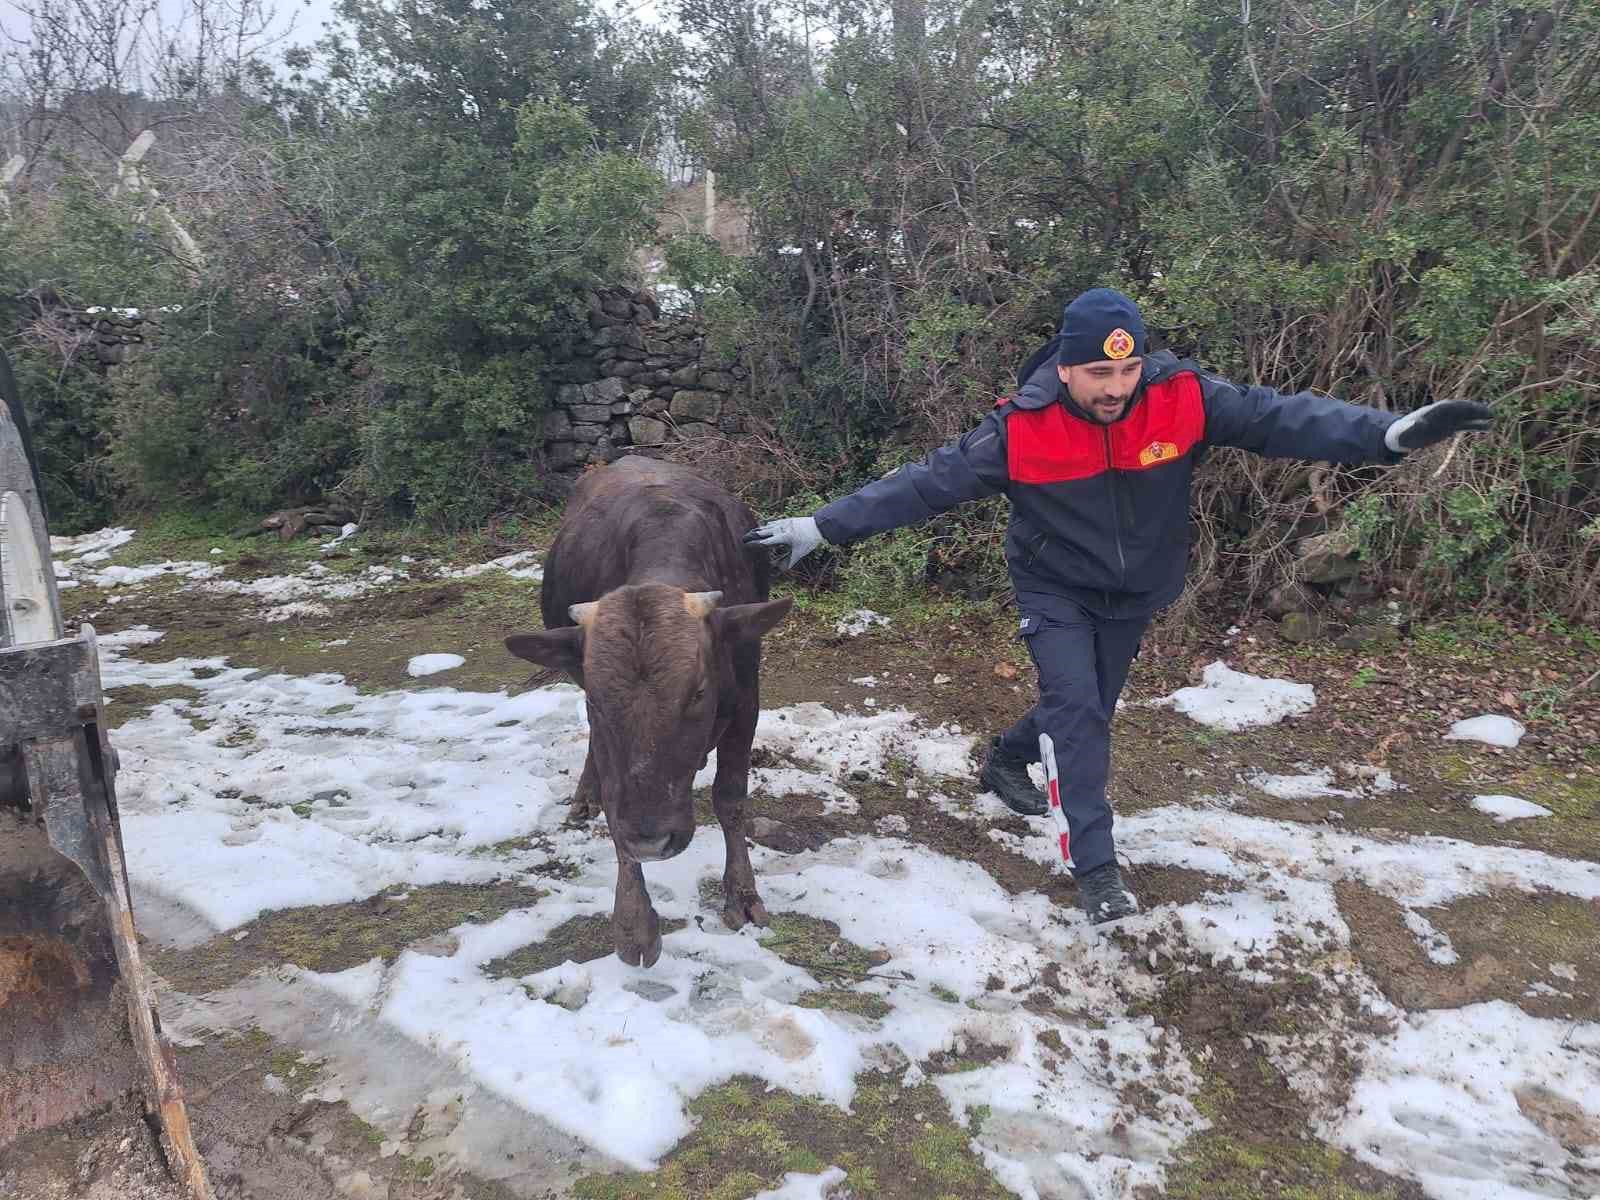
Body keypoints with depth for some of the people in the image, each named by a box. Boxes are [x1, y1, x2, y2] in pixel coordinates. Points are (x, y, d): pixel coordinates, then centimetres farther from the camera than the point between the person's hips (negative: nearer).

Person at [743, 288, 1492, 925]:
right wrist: (824, 527, -28)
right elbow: (928, 482, -24)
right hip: (1054, 592, -3)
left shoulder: (1180, 398, -20)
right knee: (1076, 707, -18)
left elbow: (1275, 417, -24)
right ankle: (1096, 865, -6)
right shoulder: (1021, 429, -24)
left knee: (1087, 709, 17)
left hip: (1135, 593, 4)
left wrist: (1388, 434, -38)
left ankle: (1005, 762, 47)